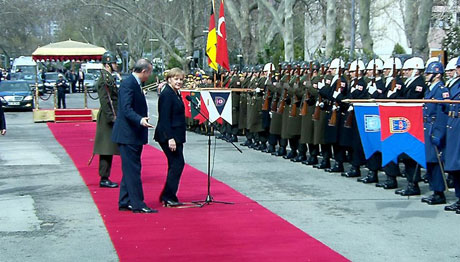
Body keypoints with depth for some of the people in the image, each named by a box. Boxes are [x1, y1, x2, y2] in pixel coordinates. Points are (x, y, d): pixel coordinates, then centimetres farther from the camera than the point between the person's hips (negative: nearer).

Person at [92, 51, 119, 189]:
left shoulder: (109, 77, 16)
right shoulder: (105, 79, -15)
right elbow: (104, 101, -20)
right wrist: (112, 117, -20)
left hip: (109, 119, 10)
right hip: (107, 120, -10)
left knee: (108, 151, 11)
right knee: (107, 151, -6)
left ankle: (104, 178, 16)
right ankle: (104, 179, -2)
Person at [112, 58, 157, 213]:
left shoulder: (135, 84, 15)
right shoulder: (128, 84, -16)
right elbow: (126, 108, -26)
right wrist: (140, 120, -39)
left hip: (133, 135, 11)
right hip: (128, 135, -11)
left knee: (130, 170, 14)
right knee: (133, 170, -7)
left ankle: (125, 203, 20)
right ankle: (138, 205, -4)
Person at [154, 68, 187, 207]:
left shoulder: (175, 94, 15)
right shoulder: (167, 94, -15)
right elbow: (165, 118, -21)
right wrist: (170, 138, -25)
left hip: (175, 136, 10)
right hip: (169, 136, -10)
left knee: (175, 164, 12)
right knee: (177, 163, -9)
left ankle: (167, 197, 18)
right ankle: (168, 196, -3)